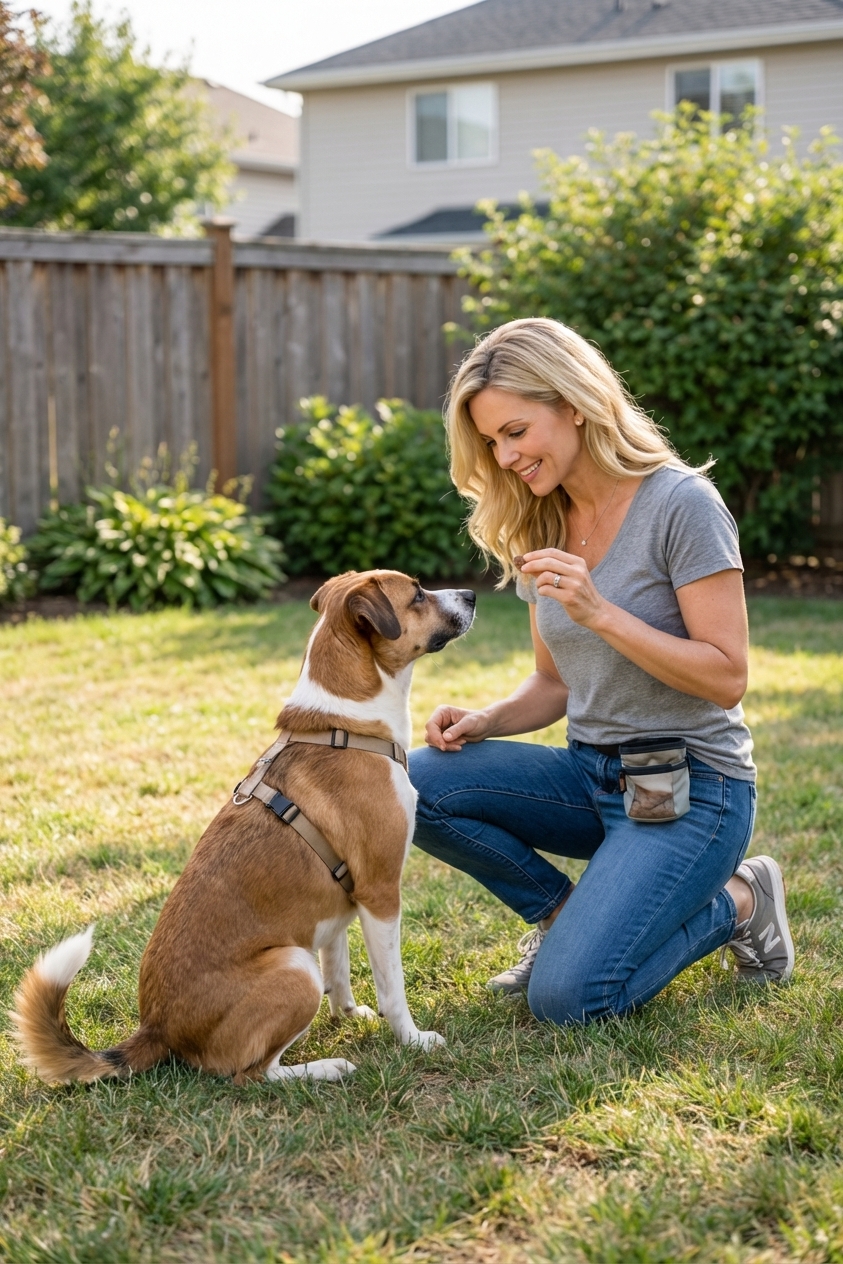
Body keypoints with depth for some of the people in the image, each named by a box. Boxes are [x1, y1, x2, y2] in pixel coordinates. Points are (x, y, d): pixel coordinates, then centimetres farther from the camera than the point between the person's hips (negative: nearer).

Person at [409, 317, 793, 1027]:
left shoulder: (680, 504, -15)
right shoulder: (539, 527, 6)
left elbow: (726, 679, -18)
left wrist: (599, 612, -27)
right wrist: (484, 723, -7)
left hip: (687, 788, -7)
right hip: (590, 776, 7)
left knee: (567, 998, -20)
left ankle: (736, 904, 5)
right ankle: (566, 914, 5)